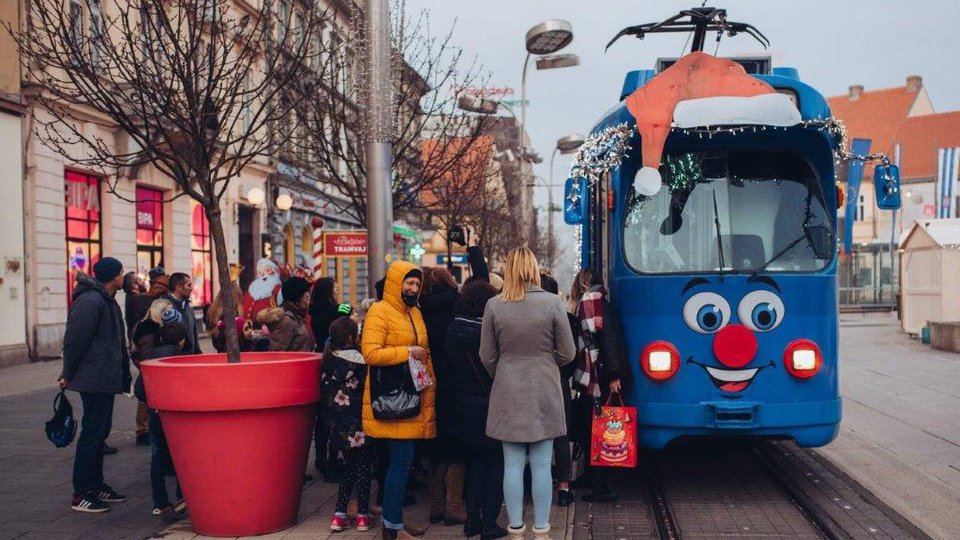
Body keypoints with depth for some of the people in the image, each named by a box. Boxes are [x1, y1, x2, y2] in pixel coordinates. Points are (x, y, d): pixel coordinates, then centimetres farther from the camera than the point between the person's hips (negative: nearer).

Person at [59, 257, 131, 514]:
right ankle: (81, 494, 1)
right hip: (94, 381, -10)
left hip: (106, 380, 10)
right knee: (92, 433, -6)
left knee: (101, 431, 15)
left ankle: (96, 485, 24)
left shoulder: (108, 301, 16)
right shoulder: (89, 301, -17)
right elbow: (75, 340, -19)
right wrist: (68, 375, -11)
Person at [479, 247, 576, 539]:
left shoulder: (494, 306, -5)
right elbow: (567, 353, -3)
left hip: (508, 394, 1)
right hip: (544, 394, -1)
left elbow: (487, 357, 1)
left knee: (513, 465, 7)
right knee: (541, 466, 6)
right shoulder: (552, 302, -8)